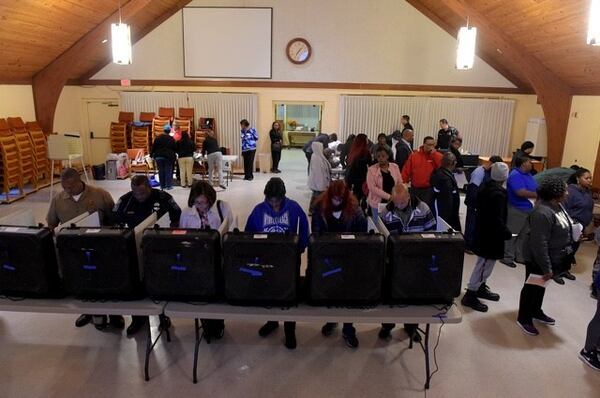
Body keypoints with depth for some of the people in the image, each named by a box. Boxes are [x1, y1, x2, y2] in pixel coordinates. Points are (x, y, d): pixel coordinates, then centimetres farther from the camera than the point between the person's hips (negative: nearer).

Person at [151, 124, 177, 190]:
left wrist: (152, 155, 11)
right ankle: (168, 185, 2)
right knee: (168, 171, 2)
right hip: (168, 156, -2)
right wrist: (174, 154, 19)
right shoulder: (171, 139, -5)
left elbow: (153, 147, 2)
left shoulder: (158, 138, 0)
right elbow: (175, 148, 0)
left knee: (161, 171, 7)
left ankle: (162, 185, 10)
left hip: (159, 156, 2)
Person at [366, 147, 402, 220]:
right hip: (378, 203, -2)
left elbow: (400, 183, 7)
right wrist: (388, 196, -18)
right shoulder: (372, 169, -7)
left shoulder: (395, 167, 3)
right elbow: (372, 187, -14)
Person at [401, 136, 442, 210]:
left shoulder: (437, 156, 2)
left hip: (429, 190, -3)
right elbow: (406, 171, 5)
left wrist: (434, 153, -15)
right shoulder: (414, 155, 5)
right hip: (415, 189, 3)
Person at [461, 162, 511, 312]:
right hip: (491, 235, -9)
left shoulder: (485, 187, 2)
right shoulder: (499, 194, -26)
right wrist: (508, 234, -14)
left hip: (483, 231, 10)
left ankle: (480, 288, 37)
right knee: (484, 264, 0)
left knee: (484, 263, 22)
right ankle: (470, 295, 8)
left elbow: (478, 206, 14)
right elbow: (498, 220, -26)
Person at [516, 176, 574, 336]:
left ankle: (536, 311, 43)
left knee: (541, 285, 24)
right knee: (532, 286, 6)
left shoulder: (556, 205, 0)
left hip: (550, 256, 9)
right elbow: (539, 244, -31)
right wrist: (546, 267, -27)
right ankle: (524, 318, 23)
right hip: (537, 257, -9)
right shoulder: (543, 213, -31)